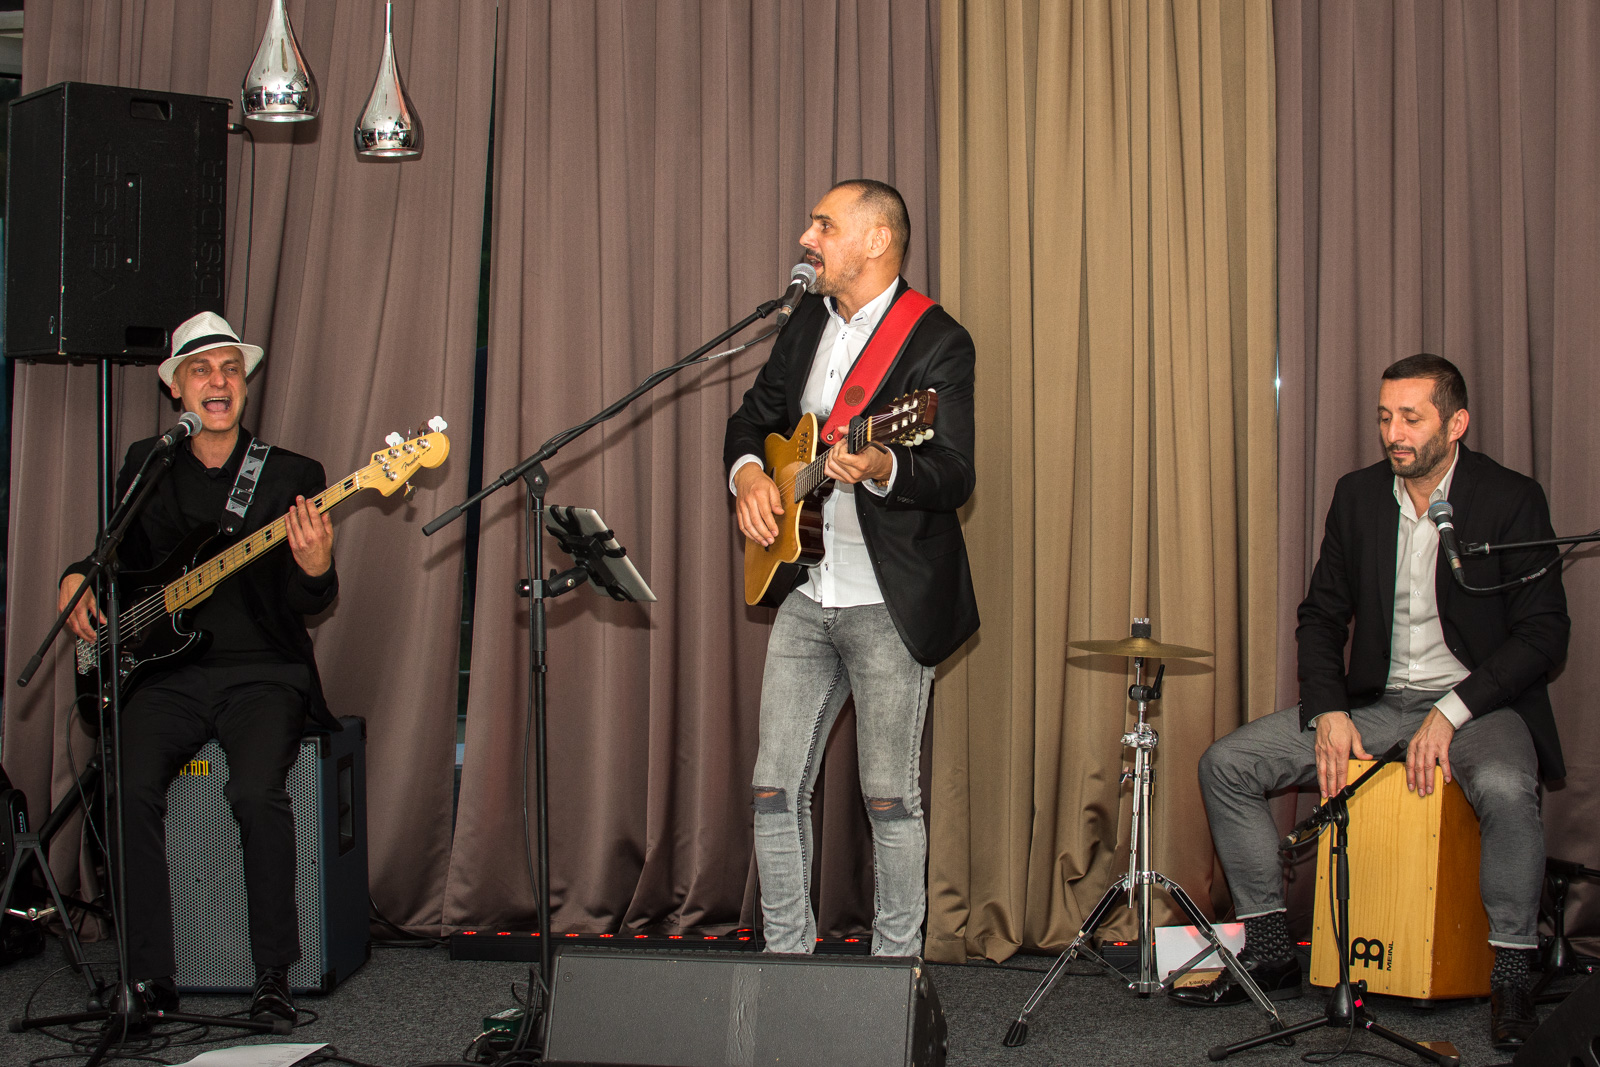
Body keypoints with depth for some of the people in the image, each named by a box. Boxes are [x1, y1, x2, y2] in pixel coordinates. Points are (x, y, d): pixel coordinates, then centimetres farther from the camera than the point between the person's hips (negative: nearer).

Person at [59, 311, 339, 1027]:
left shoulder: (293, 475, 4)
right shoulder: (146, 465, 14)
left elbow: (310, 605, -2)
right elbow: (119, 554, 28)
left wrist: (315, 570, -25)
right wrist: (76, 579, 6)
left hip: (263, 673, -2)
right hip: (168, 675, 2)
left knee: (256, 790, -30)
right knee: (131, 787, -25)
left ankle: (272, 977, -17)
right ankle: (150, 976, -12)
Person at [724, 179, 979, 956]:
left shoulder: (937, 342, -11)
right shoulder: (808, 322, 12)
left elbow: (955, 478, -19)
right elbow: (754, 417, 21)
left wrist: (882, 470, -39)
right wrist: (747, 472, 0)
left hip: (891, 605, -6)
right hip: (803, 597, 7)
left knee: (889, 797, 2)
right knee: (775, 788, 7)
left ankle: (896, 968, 16)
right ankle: (786, 955, 20)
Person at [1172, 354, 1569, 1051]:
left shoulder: (1512, 500, -8)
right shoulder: (1358, 495, 5)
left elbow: (1543, 635, -12)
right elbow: (1321, 616, 10)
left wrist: (1451, 712, -22)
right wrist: (1330, 710, -8)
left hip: (1478, 701, -5)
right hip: (1375, 702, 5)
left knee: (1505, 788, -39)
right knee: (1225, 765, -9)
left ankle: (1511, 978, -19)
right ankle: (1271, 954, 2)